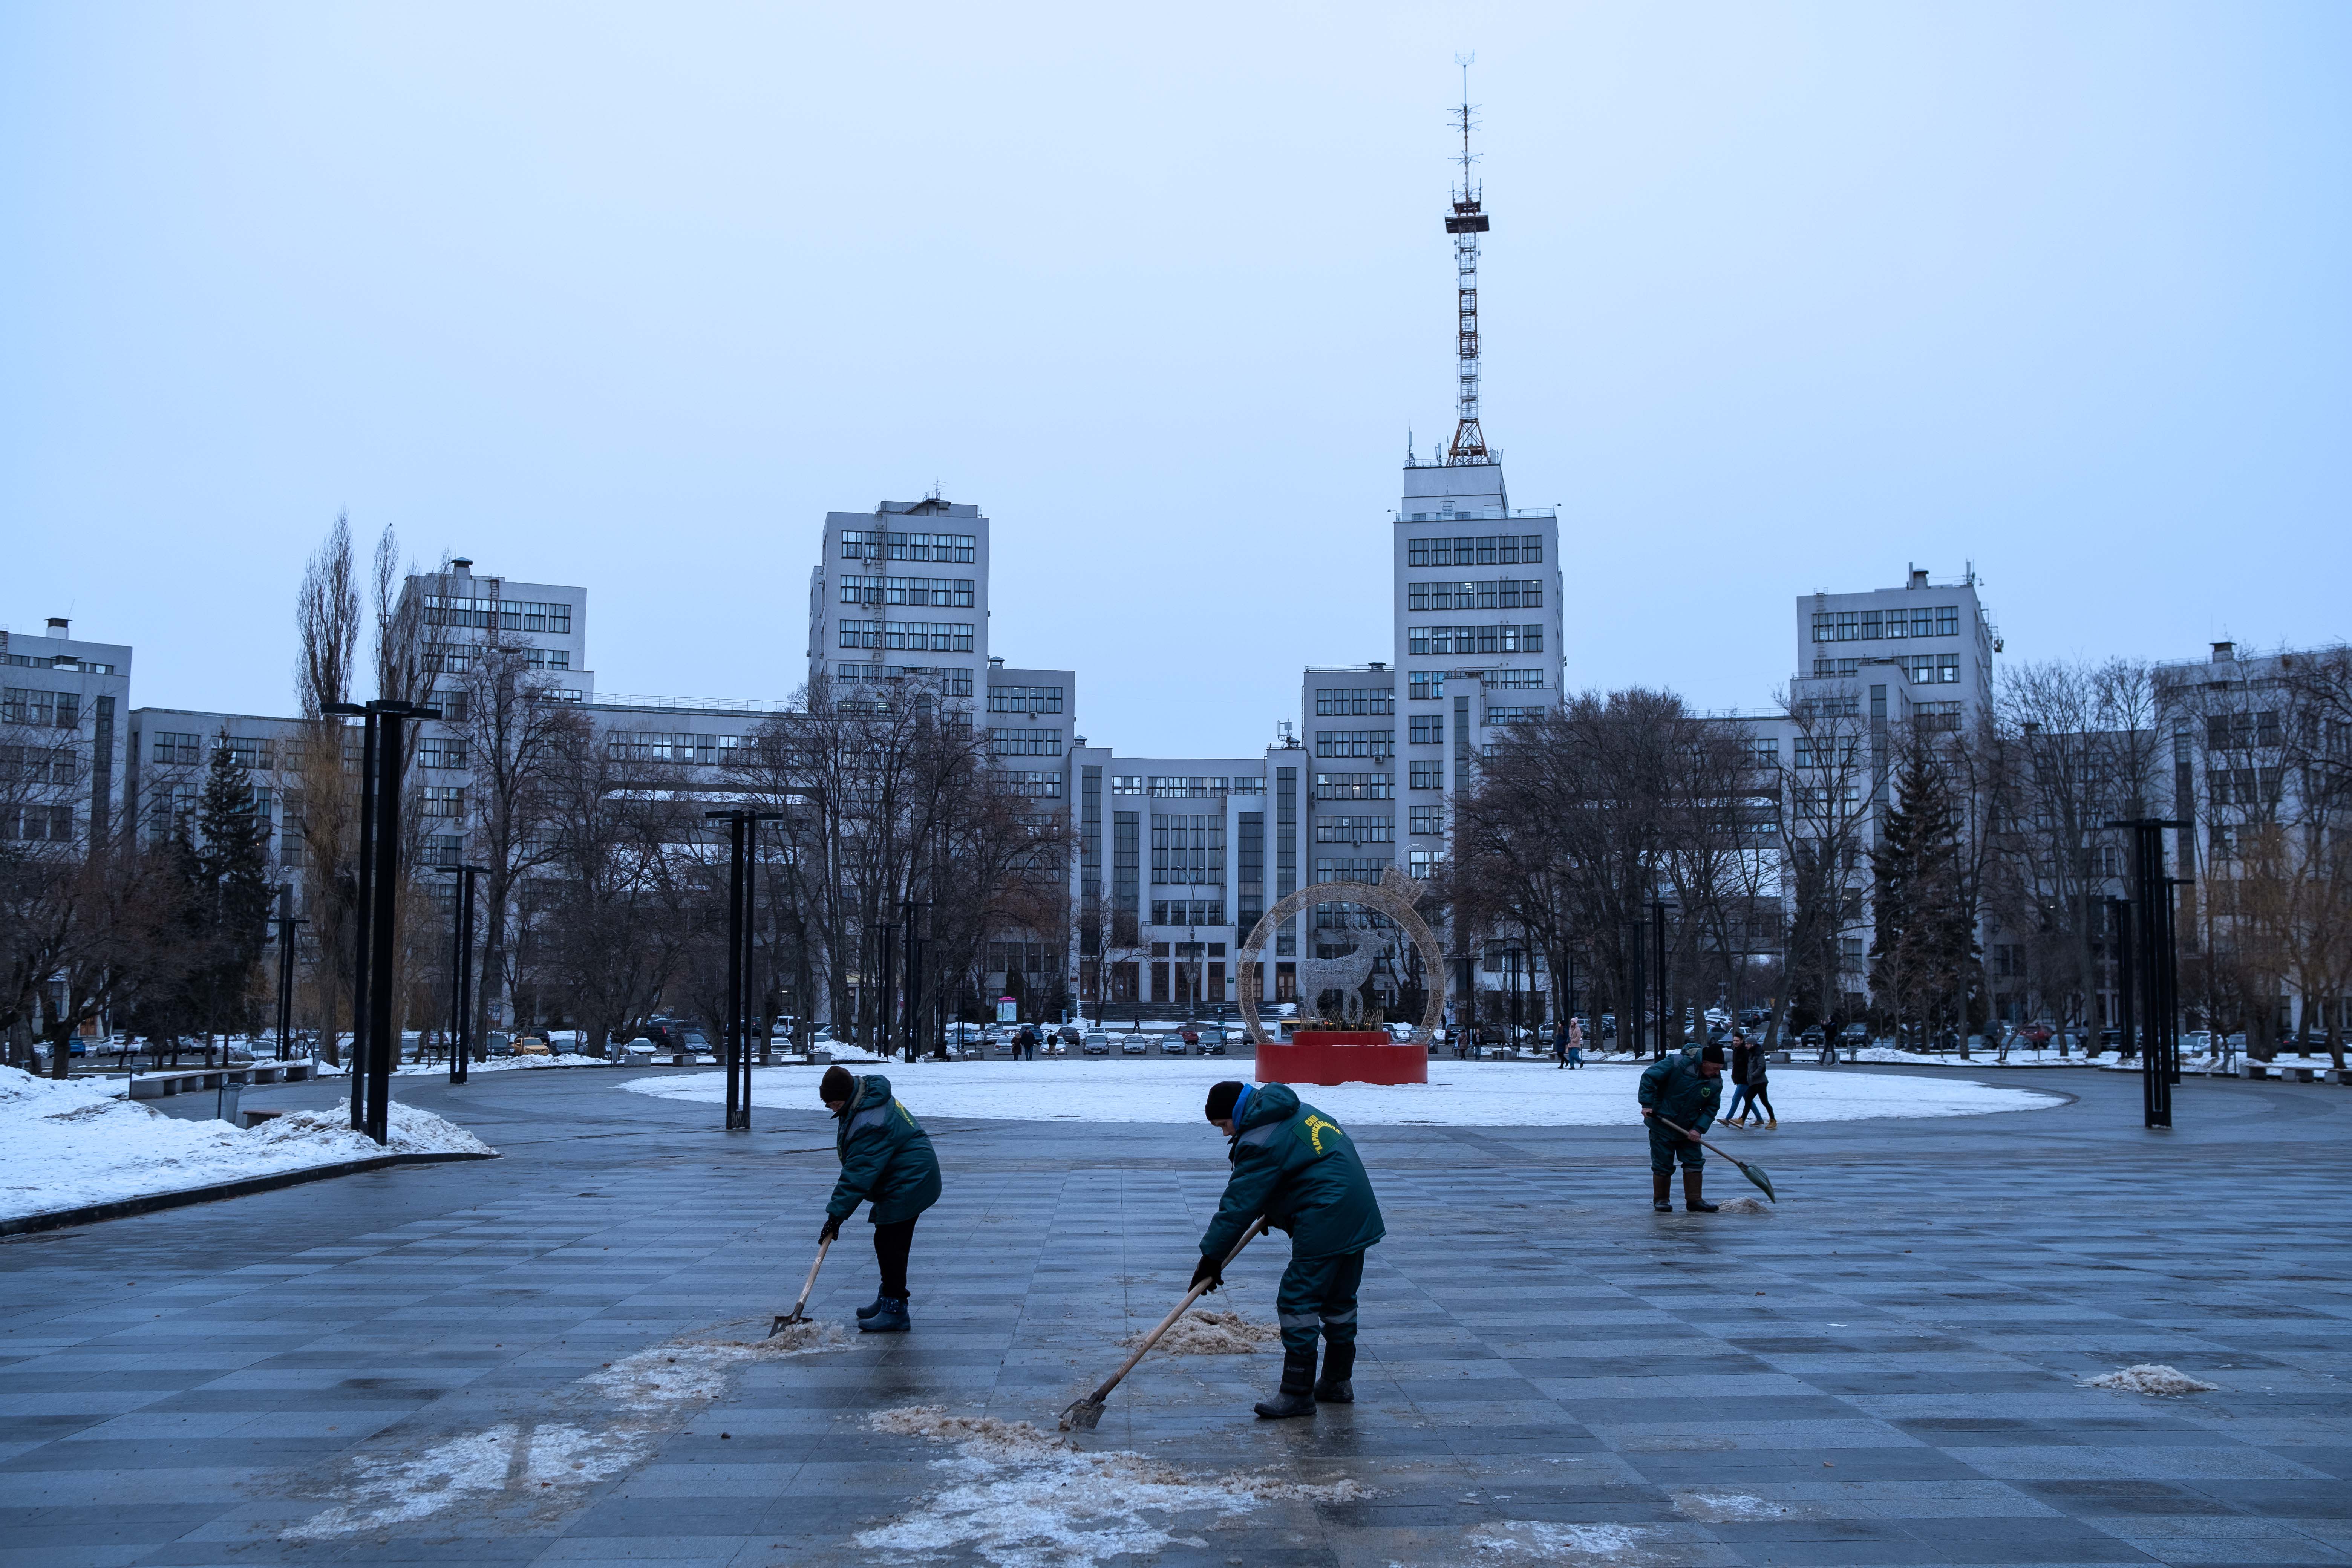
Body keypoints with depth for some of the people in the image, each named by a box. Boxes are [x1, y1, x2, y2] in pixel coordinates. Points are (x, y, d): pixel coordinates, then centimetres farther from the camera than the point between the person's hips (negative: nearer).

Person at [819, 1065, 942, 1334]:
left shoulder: (870, 1124, -29)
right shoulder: (869, 1098, 5)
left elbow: (859, 1175, -29)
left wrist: (837, 1214, -25)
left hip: (907, 1187, -11)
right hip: (911, 1180, 11)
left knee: (890, 1244, -10)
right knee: (888, 1242, 18)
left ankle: (895, 1312, -5)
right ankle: (887, 1299, 30)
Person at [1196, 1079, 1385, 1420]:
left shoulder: (1261, 1142, -15)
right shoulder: (1297, 1110, 14)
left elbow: (1238, 1205, -14)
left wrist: (1211, 1257, -9)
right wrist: (1274, 1211, 31)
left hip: (1324, 1223, -10)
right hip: (1357, 1217, 10)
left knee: (1298, 1302, -4)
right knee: (1339, 1300, 18)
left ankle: (1298, 1394, 0)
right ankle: (1338, 1382, 27)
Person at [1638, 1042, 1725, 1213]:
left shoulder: (1716, 1083, -5)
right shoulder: (1677, 1064, -22)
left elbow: (1711, 1109, 0)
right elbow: (1649, 1077, -20)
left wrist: (1698, 1128, -14)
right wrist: (1647, 1104, -23)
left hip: (1688, 1129, 5)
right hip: (1662, 1124, -5)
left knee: (1695, 1162, 3)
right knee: (1663, 1164, 2)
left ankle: (1694, 1200, 12)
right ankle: (1660, 1199, 16)